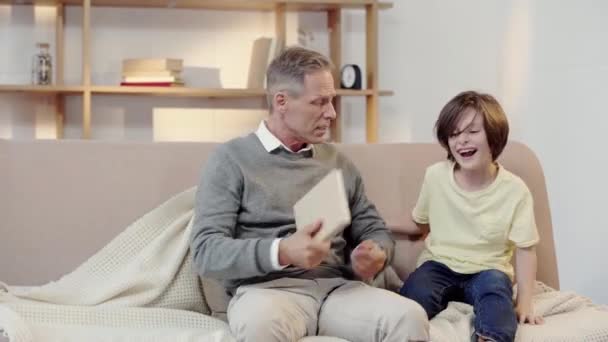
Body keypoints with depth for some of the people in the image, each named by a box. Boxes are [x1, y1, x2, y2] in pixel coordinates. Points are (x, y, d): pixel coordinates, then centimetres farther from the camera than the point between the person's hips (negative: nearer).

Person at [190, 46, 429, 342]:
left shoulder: (338, 162, 17)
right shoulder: (231, 159, 1)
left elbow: (374, 229, 23)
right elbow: (206, 252, -8)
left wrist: (377, 254, -3)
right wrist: (280, 252, -25)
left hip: (337, 287, 4)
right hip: (268, 289, -4)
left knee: (411, 317, -26)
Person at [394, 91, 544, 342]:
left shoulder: (515, 190, -6)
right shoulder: (435, 176, 0)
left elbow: (525, 249, -4)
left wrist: (524, 302, -12)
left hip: (486, 271, -1)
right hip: (440, 266, 2)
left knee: (495, 284, -36)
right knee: (416, 291, -31)